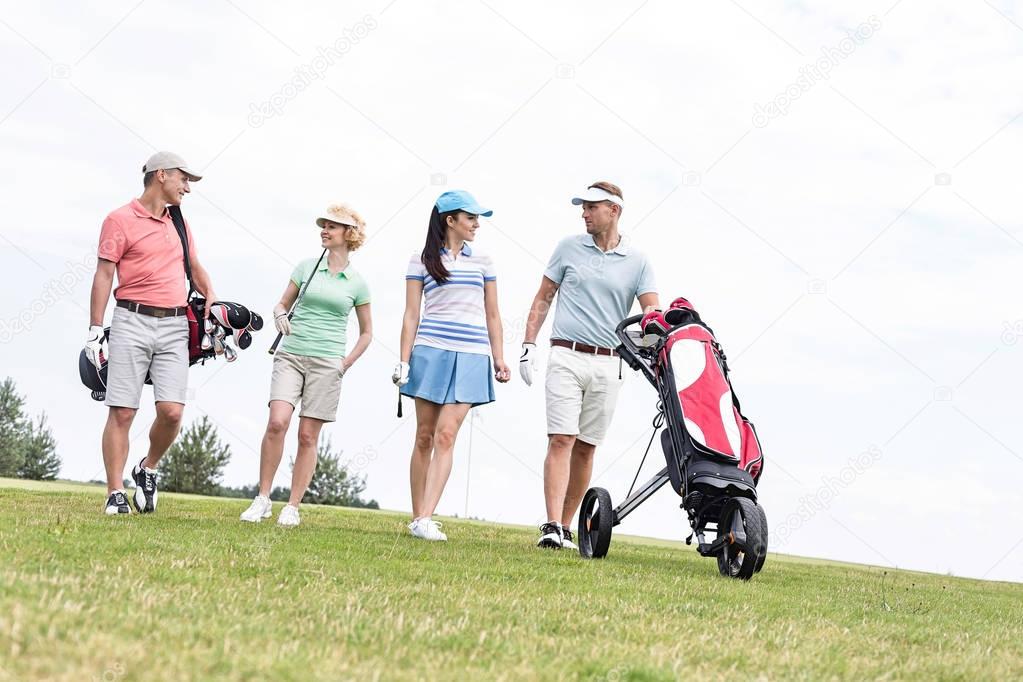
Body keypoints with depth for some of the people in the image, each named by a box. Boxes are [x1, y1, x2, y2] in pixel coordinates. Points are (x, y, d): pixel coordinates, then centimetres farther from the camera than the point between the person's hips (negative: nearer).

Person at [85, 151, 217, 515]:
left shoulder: (179, 223, 20)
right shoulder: (121, 220, 0)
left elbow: (196, 268, 31)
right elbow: (104, 274, -3)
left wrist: (213, 304, 15)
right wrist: (95, 329, -8)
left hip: (174, 327, 5)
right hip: (132, 322, -5)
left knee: (171, 411, -9)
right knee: (122, 413, -6)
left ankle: (147, 470, 17)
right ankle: (115, 494, -2)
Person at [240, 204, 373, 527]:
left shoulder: (357, 283, 6)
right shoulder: (306, 267, 8)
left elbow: (366, 332, 15)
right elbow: (282, 303, 17)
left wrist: (346, 363, 3)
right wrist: (280, 315, -6)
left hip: (326, 363, 0)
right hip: (290, 355, 0)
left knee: (308, 436, -2)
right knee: (277, 422, -17)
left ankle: (293, 507, 6)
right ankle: (262, 498, -8)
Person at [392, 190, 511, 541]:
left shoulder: (483, 263, 14)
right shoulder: (422, 261, 7)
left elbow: (492, 315, 16)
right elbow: (411, 314, 4)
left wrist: (499, 360, 9)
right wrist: (404, 360, -3)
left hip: (471, 358, 1)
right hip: (431, 353, -1)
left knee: (446, 436, -10)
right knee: (424, 436, 2)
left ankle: (426, 519, -17)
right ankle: (417, 517, 9)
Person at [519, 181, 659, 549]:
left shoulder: (637, 261, 7)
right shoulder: (569, 247, 8)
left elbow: (652, 311, -1)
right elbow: (543, 298, 12)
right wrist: (528, 345, 3)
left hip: (607, 364, 1)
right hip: (566, 357, -1)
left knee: (586, 447, 5)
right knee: (561, 440, -12)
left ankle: (565, 527, 11)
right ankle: (551, 527, -18)